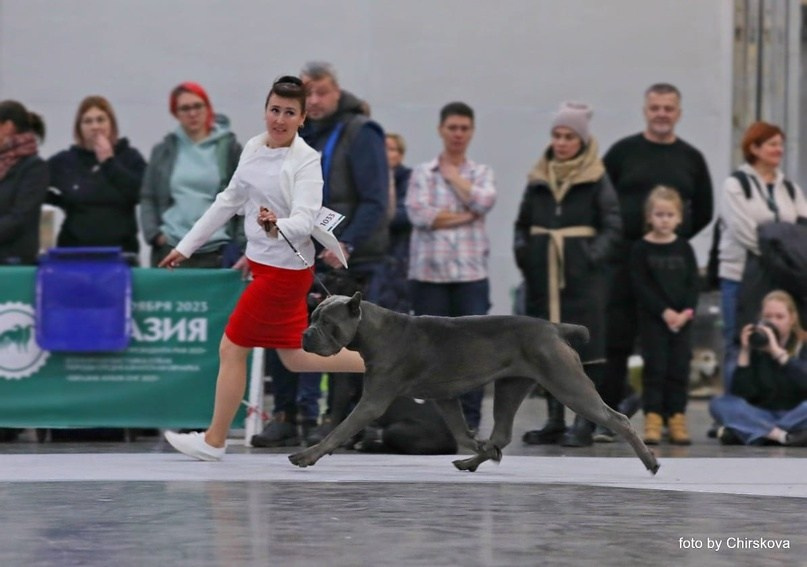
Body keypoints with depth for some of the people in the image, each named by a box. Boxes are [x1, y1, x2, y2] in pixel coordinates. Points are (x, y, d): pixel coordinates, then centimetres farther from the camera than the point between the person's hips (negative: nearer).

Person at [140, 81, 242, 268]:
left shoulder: (229, 149, 6)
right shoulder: (163, 151, 11)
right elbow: (148, 198, 13)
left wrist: (243, 244, -4)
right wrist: (154, 233, -2)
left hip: (215, 253, -2)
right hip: (171, 251, 2)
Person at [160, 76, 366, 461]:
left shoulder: (306, 161, -18)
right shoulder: (254, 148, 4)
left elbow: (305, 221, -26)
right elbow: (229, 201, 14)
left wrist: (276, 226, -47)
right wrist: (186, 246, 17)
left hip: (284, 270, -8)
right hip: (264, 264, 8)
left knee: (231, 349, 1)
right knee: (294, 358, 15)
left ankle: (213, 442, 14)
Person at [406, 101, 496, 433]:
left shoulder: (481, 173, 13)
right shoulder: (423, 173, 7)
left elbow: (484, 202, -7)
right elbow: (418, 213, -7)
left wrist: (454, 177, 0)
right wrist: (465, 217, -5)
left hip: (471, 271, 1)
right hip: (430, 270, -1)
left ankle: (470, 419, 0)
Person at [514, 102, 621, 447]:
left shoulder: (596, 180, -2)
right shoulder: (538, 179, 10)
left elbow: (612, 226, -4)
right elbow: (522, 223, 17)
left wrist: (594, 254, -16)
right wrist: (521, 248, 0)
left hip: (582, 276, -4)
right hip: (542, 275, 4)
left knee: (585, 345, -4)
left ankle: (585, 422, 1)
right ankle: (554, 421, 16)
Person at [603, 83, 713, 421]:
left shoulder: (691, 158, 9)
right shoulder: (624, 152, 4)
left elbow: (703, 212, 15)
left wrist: (675, 237, 6)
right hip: (625, 257, -1)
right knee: (616, 339, -2)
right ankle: (609, 410, 4)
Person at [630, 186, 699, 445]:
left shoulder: (684, 248, 7)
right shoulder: (641, 249, -2)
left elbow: (693, 284, 4)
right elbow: (640, 286, -8)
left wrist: (687, 311, -11)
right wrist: (664, 311, -15)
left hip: (682, 319, 3)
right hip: (653, 318, -3)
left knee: (679, 368, 2)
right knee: (655, 368, -4)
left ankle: (677, 419, 7)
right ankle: (652, 420, -2)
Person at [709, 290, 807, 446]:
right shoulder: (755, 346, 1)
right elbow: (741, 394, -9)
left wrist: (777, 352, -28)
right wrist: (744, 352, -17)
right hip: (763, 416, 2)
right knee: (719, 404, -21)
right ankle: (782, 436, -33)